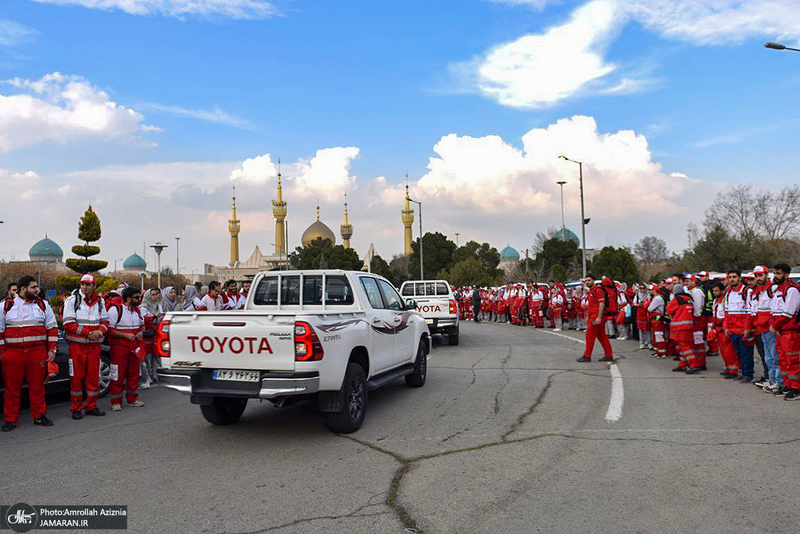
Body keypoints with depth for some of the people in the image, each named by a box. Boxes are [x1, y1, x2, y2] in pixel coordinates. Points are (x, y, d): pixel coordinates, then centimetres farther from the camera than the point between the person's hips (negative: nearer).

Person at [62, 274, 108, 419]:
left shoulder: (99, 301, 9)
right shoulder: (72, 300, -5)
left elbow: (105, 321, 12)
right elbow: (68, 323, -10)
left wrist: (99, 332, -9)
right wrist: (87, 333, -16)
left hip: (94, 345, 4)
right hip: (77, 345, -4)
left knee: (94, 376, 7)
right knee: (76, 377, 1)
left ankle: (91, 406, 18)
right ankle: (76, 408, 12)